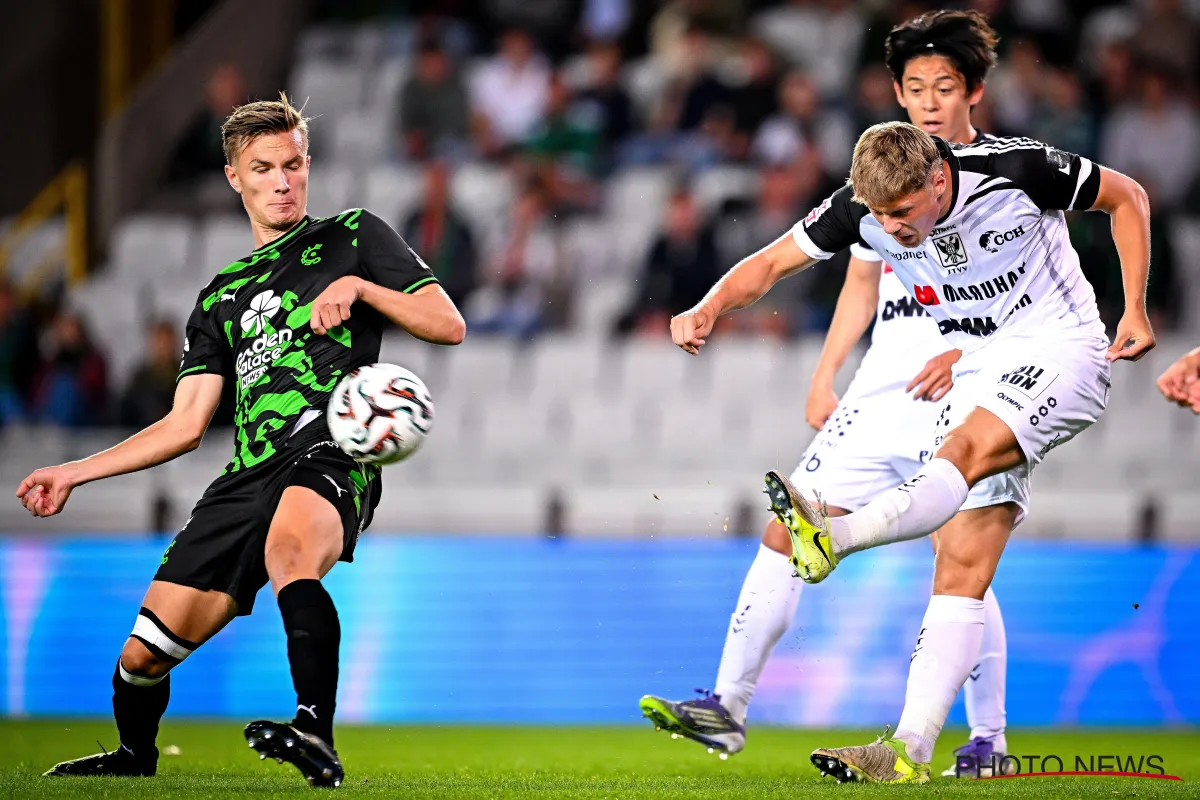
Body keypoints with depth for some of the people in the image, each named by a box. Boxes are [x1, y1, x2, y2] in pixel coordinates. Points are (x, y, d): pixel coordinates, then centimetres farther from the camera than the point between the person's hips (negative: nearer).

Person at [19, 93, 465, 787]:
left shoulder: (354, 236, 16)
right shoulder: (221, 296, 27)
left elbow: (448, 325, 7)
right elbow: (186, 424, 22)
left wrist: (358, 286, -7)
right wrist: (74, 473, 18)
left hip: (332, 451, -5)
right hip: (249, 478, 5)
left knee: (290, 548, -42)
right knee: (144, 653, 1)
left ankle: (317, 738, -54)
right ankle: (134, 758, 33)